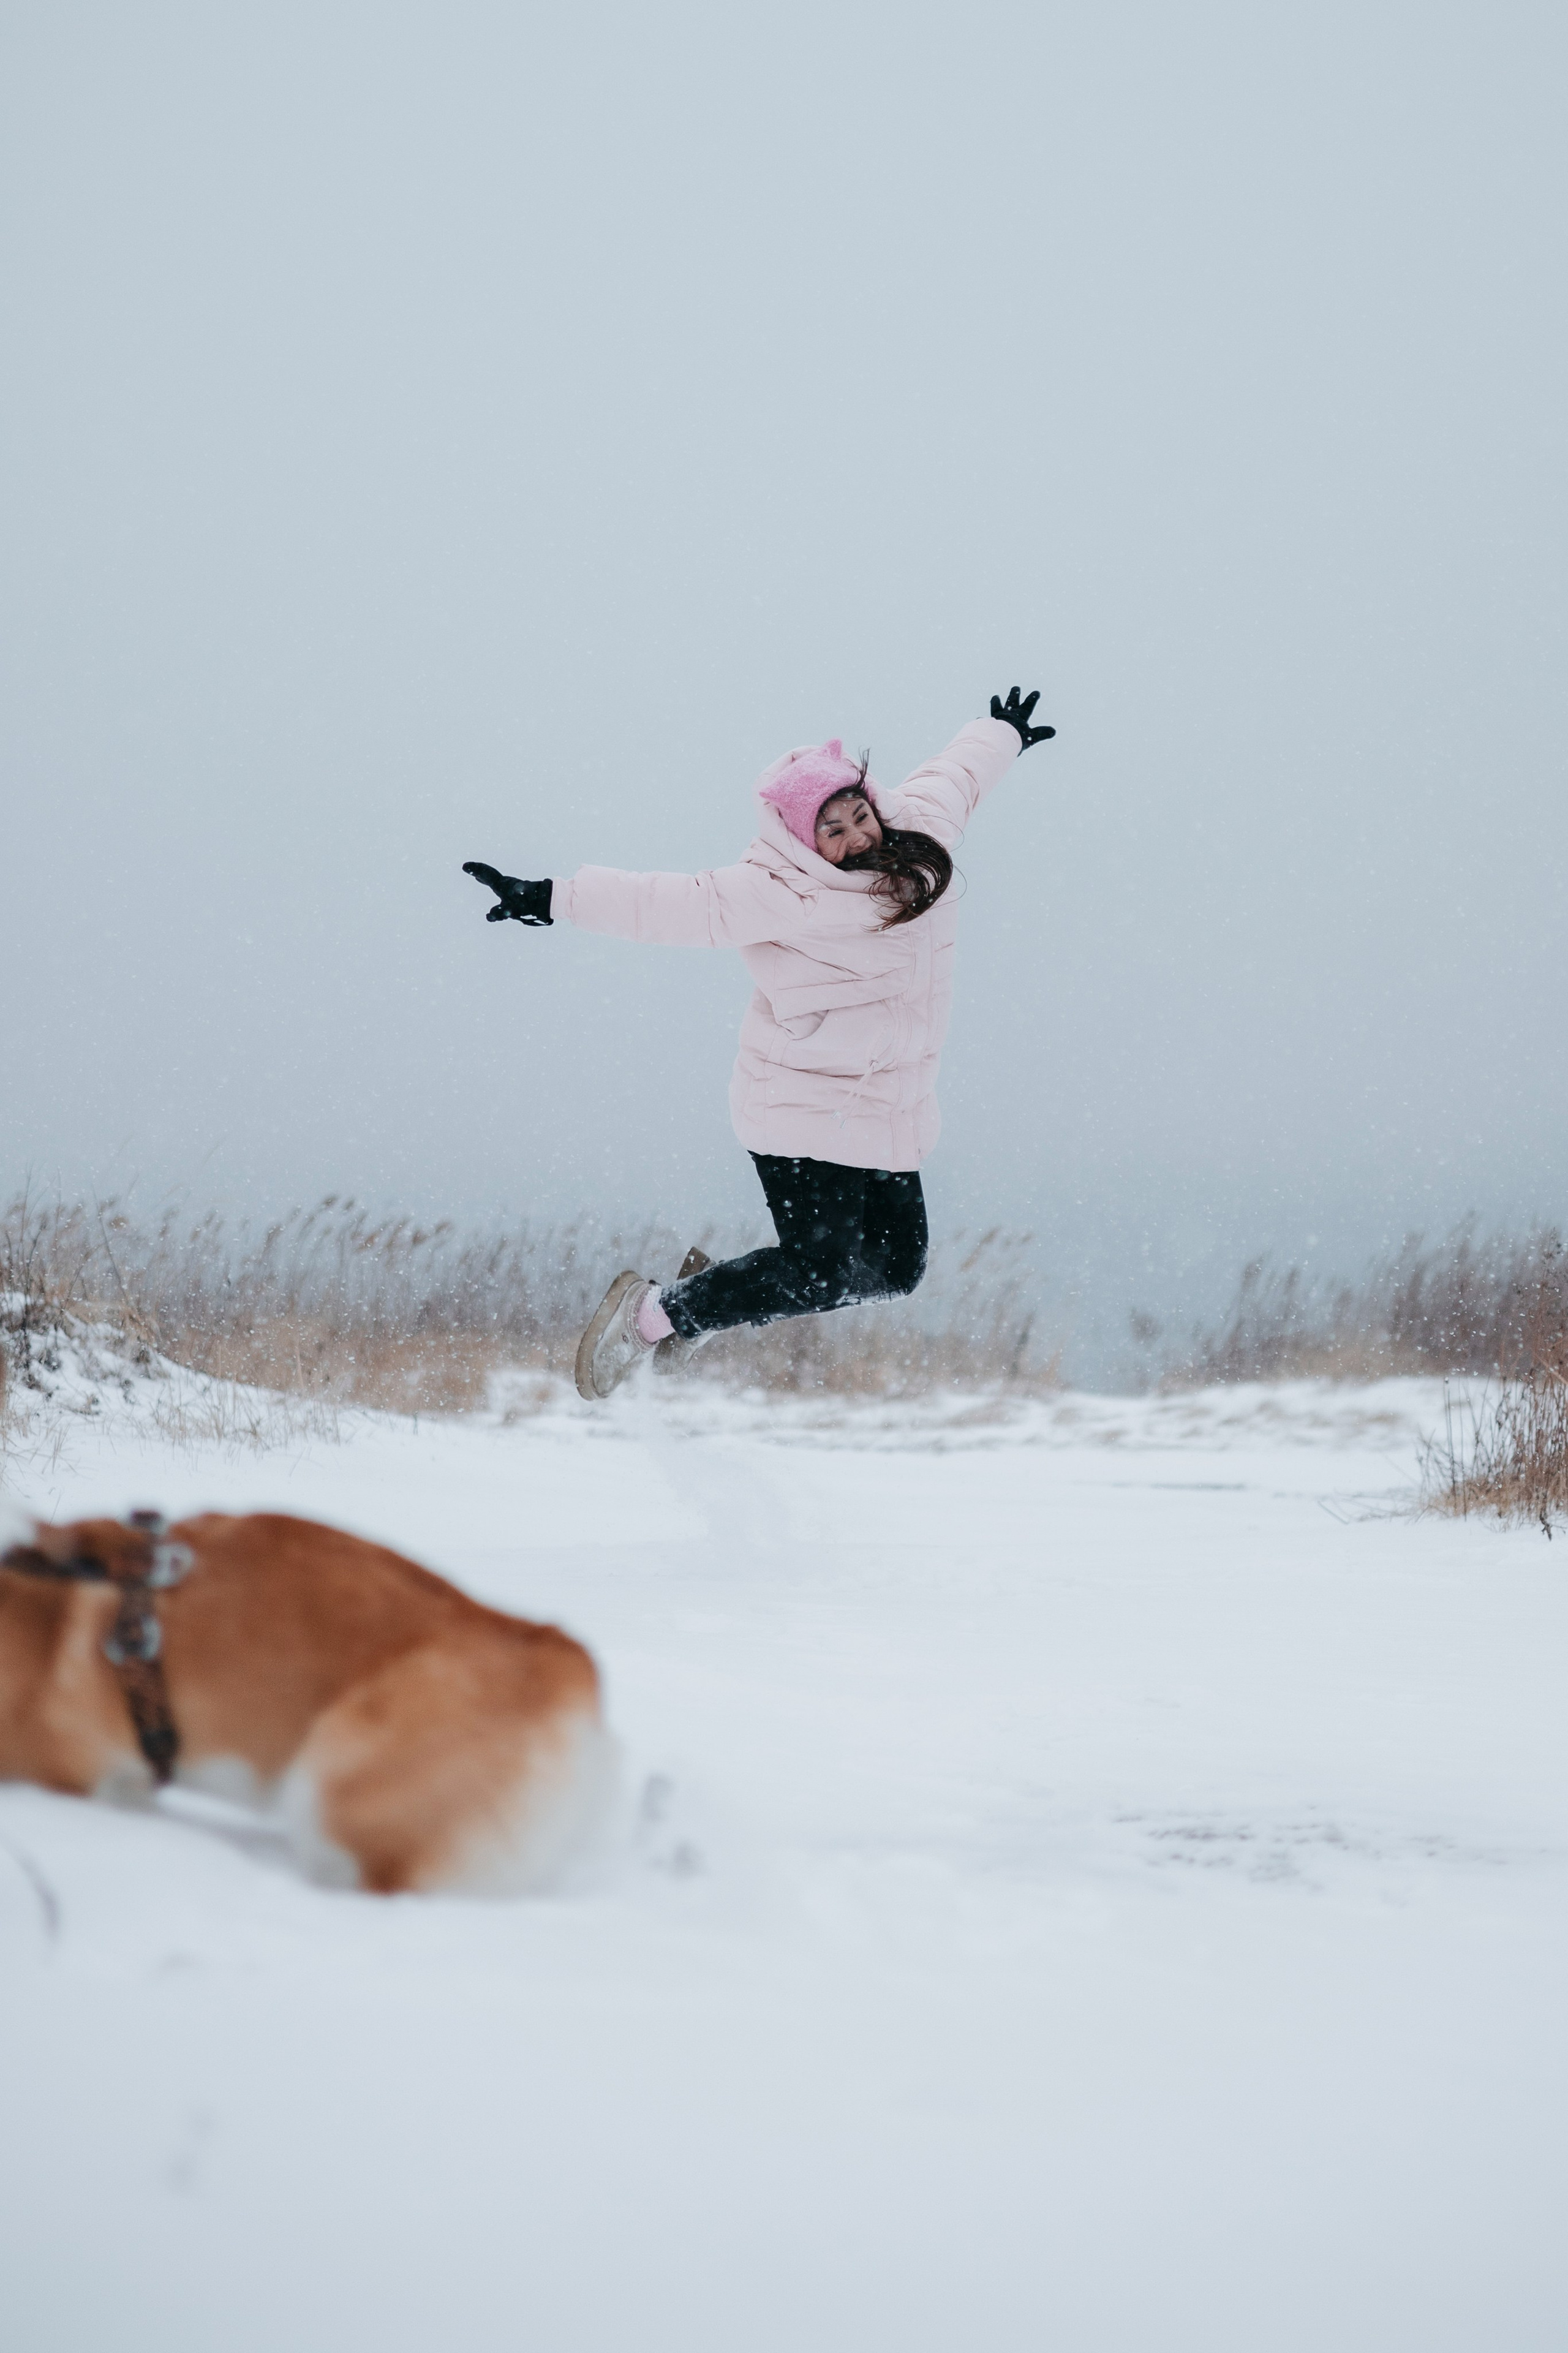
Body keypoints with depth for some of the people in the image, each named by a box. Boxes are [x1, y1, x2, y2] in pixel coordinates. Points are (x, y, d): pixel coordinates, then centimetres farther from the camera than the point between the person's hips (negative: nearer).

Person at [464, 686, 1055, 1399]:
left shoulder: (918, 832, 0)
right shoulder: (782, 894, -19)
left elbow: (953, 777, 20)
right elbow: (682, 907, -22)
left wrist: (1002, 736, 41)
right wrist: (552, 899, -29)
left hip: (890, 1118, 8)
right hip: (803, 1113, -8)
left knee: (895, 1268, 8)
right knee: (821, 1273, -13)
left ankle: (709, 1292, 26)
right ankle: (653, 1312, 7)